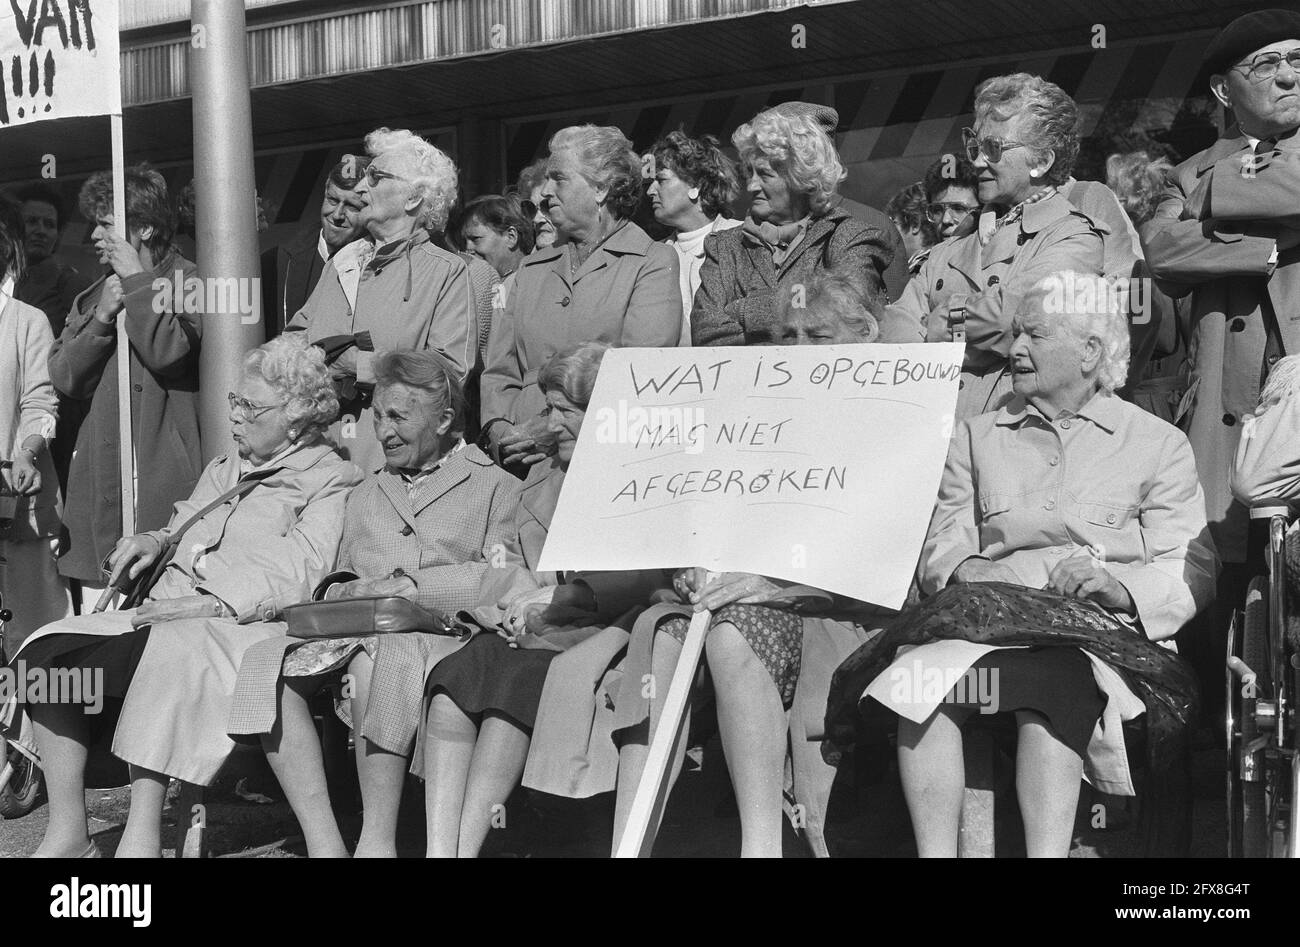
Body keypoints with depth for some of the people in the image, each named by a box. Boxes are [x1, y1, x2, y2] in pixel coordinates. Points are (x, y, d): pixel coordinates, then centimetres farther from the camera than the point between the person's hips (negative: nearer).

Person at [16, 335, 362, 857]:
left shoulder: (333, 482, 1)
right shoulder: (224, 469, 27)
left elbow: (297, 576, -12)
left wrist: (208, 603, -22)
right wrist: (155, 541, 8)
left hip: (241, 623, -7)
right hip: (165, 613, 7)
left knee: (168, 654, -39)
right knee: (50, 648, -16)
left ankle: (141, 836, -37)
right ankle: (67, 834, -17)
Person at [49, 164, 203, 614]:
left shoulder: (187, 282, -2)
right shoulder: (92, 296, 19)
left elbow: (167, 351, -19)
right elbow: (63, 377, 10)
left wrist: (136, 282, -8)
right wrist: (101, 319, -4)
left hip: (164, 475, -6)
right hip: (101, 484, 6)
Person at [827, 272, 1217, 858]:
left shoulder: (1158, 444, 16)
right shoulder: (976, 438, 25)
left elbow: (1189, 575, 6)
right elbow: (940, 554, 15)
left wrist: (1116, 585, -15)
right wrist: (971, 576, -9)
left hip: (1100, 631, -2)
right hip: (993, 617, 2)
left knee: (1055, 682, -38)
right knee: (920, 675, -32)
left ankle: (1047, 853, -43)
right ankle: (935, 852, -33)